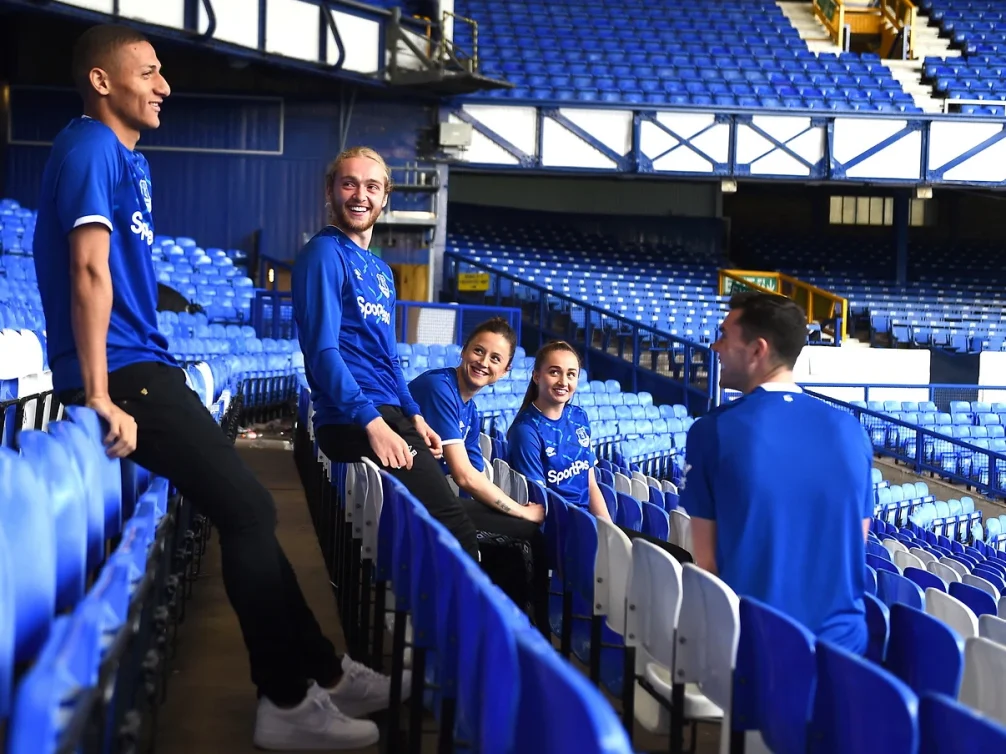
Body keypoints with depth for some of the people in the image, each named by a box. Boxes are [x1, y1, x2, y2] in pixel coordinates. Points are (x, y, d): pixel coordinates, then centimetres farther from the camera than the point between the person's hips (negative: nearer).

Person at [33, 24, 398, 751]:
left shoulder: (128, 159, 19)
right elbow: (88, 269, -22)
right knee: (248, 505, -11)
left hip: (141, 365, 10)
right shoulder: (91, 148, -12)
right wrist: (100, 397, -27)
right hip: (122, 371, -10)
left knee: (244, 505, 10)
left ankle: (321, 670, 16)